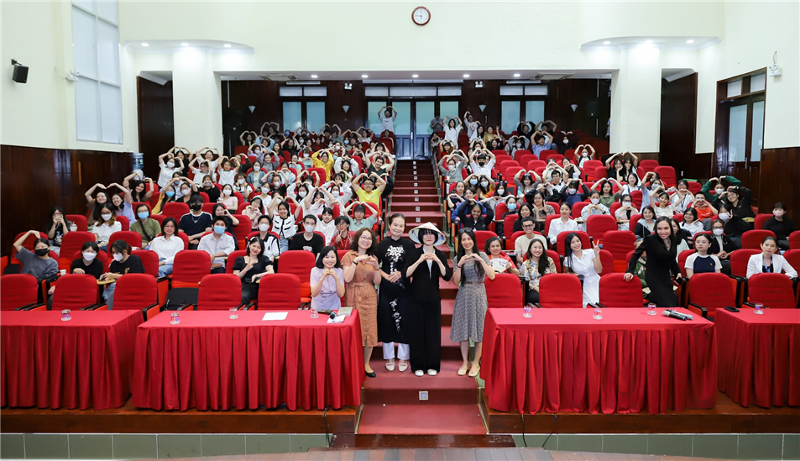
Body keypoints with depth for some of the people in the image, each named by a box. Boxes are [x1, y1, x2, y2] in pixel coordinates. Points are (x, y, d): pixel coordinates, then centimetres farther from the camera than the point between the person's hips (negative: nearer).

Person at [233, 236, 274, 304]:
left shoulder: (264, 259, 17)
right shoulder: (239, 260, 19)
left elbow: (271, 272, -1)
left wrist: (256, 275, -14)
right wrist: (246, 269, -6)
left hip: (254, 287, -1)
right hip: (241, 285, 1)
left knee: (242, 297, -37)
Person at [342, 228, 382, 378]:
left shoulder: (373, 258, 12)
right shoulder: (349, 256, 0)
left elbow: (377, 281, 4)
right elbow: (347, 278, -12)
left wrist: (376, 266, -12)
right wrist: (356, 261, -20)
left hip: (370, 298, 4)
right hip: (354, 298, -4)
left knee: (370, 331, 3)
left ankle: (366, 364, 15)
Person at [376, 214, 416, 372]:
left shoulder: (409, 244, 0)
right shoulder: (382, 244, 2)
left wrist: (401, 273, -14)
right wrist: (386, 276, -12)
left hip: (404, 288, -1)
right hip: (386, 288, 1)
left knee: (404, 321, 2)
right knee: (386, 321, 5)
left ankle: (403, 357, 15)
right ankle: (389, 357, 18)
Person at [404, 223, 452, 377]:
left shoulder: (440, 255, 6)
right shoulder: (414, 254, -1)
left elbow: (447, 276, -7)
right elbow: (406, 273, -13)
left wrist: (438, 261, -18)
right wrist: (419, 261, -24)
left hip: (433, 299, 2)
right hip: (417, 298, -2)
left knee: (433, 331, 4)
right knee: (417, 330, 1)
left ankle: (432, 365, 16)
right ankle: (418, 365, 12)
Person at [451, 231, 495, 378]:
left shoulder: (482, 255, 0)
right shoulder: (457, 258, 6)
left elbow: (492, 276, -9)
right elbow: (456, 281, -2)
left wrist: (481, 260, -18)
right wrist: (460, 265, -15)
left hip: (479, 295, -2)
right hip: (463, 295, 2)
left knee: (479, 328, 1)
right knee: (463, 328, 3)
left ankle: (476, 363, 13)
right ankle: (465, 362, 16)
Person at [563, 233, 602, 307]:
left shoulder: (590, 253, -2)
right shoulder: (568, 259, -3)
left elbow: (599, 271, -4)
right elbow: (566, 273, 14)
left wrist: (597, 255, -14)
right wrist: (573, 274, -7)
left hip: (596, 283, 1)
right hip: (584, 287, -1)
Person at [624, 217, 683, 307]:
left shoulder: (674, 239, 3)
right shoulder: (650, 239, -16)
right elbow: (636, 254, -10)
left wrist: (678, 272, 6)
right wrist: (630, 271, -19)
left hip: (666, 277, 7)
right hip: (653, 278, -7)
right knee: (667, 306, -15)